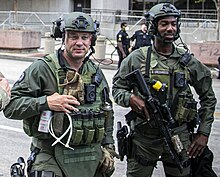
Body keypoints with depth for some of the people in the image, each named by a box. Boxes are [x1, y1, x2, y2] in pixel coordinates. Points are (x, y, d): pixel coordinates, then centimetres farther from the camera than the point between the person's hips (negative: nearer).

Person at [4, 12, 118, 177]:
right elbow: (10, 106, -12)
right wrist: (46, 102, -23)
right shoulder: (42, 68, -9)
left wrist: (108, 148, 14)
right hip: (51, 158, -5)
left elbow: (108, 113, 20)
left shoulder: (96, 73, 9)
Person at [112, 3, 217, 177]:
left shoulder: (188, 61, 2)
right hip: (144, 136, -1)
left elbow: (208, 97, 10)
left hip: (179, 137, 2)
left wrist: (203, 133, 5)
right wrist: (130, 98, -17)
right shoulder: (137, 58, -2)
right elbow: (117, 88, 5)